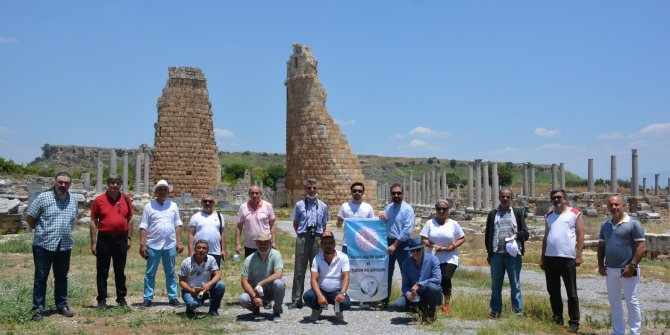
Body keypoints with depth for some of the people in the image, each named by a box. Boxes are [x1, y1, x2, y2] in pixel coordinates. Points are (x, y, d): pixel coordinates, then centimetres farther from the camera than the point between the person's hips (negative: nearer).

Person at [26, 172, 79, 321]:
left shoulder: (73, 200, 8)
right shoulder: (43, 197, -6)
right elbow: (29, 218, -1)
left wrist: (65, 231, 12)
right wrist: (41, 230, 5)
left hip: (65, 246, 4)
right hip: (43, 245, -4)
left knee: (62, 277, 13)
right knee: (40, 278, 2)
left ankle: (62, 305, 23)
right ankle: (38, 308, 10)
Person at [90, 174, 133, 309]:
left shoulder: (126, 199, 4)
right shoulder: (99, 200, -1)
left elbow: (130, 219, 9)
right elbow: (93, 222, 0)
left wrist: (129, 238, 4)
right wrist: (93, 243, -4)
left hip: (121, 238, 2)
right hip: (104, 238, -1)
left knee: (120, 271, 10)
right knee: (102, 271, 5)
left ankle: (121, 298, 19)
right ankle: (102, 299, 13)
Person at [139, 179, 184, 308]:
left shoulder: (173, 206, 8)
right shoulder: (149, 206, 1)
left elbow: (178, 225, 8)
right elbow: (143, 227, -2)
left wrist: (179, 242, 1)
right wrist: (142, 244, -8)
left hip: (170, 245, 2)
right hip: (153, 245, -2)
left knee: (170, 273, 9)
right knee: (150, 273, 4)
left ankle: (172, 297, 15)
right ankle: (148, 298, 11)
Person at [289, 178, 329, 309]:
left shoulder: (323, 206, 9)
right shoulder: (299, 205, 6)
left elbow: (324, 225, 14)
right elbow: (295, 223, 11)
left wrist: (321, 237, 4)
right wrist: (301, 234, 3)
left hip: (317, 238, 1)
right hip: (302, 238, -1)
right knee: (299, 270, 2)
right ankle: (296, 300, 7)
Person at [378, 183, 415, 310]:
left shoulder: (408, 209, -10)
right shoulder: (388, 207, 10)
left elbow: (407, 230, -17)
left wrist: (395, 245, -19)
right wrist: (382, 217, -4)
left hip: (402, 244, -6)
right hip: (388, 242, 6)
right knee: (387, 272, 11)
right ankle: (384, 300, 20)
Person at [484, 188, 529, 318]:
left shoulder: (518, 212, 7)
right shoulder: (492, 214, 10)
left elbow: (525, 233, 5)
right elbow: (488, 234, 12)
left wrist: (516, 236, -16)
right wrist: (489, 252, 7)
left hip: (513, 253, -1)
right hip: (497, 254, 2)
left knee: (515, 284, 4)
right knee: (496, 285, 8)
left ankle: (518, 310, 12)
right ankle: (495, 310, 16)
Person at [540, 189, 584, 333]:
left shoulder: (575, 214, 0)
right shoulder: (548, 216, 15)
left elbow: (580, 235, -4)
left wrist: (578, 255, -11)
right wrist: (542, 258, 13)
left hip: (567, 258, -5)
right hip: (550, 257, 5)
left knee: (571, 293, 1)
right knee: (553, 291, 11)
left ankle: (574, 322, 8)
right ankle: (557, 318, 22)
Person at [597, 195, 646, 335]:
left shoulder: (633, 223, -8)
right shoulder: (605, 225, 9)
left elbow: (641, 246, -12)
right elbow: (601, 245, 15)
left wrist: (632, 266, -17)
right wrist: (601, 265, 6)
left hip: (627, 270, -6)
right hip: (610, 270, 6)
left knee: (631, 301, 1)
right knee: (613, 301, 11)